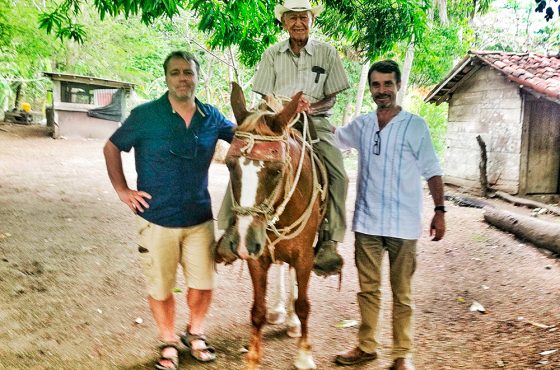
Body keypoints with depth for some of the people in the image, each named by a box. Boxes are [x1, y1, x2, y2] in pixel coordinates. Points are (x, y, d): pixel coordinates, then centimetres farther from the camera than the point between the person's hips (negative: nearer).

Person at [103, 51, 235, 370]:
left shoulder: (212, 118, 0)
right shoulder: (145, 115, -8)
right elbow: (112, 148, 3)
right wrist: (122, 190, -3)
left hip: (200, 219, 3)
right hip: (157, 220, -2)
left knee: (203, 283, 9)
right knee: (160, 288, 9)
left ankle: (195, 333, 37)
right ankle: (168, 342, 33)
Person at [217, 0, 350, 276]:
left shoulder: (327, 53, 7)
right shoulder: (272, 54, 9)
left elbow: (332, 98, 5)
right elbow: (266, 97, 7)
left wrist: (313, 107, -17)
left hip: (316, 122, -1)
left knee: (338, 175, -23)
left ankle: (328, 241, -15)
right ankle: (231, 227, -14)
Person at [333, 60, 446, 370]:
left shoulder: (415, 125, -3)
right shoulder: (361, 125, 6)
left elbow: (432, 171, -2)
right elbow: (331, 137, 22)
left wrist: (439, 211, -7)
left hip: (403, 225, -3)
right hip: (367, 222, 4)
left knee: (401, 293, 6)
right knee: (368, 288, 14)